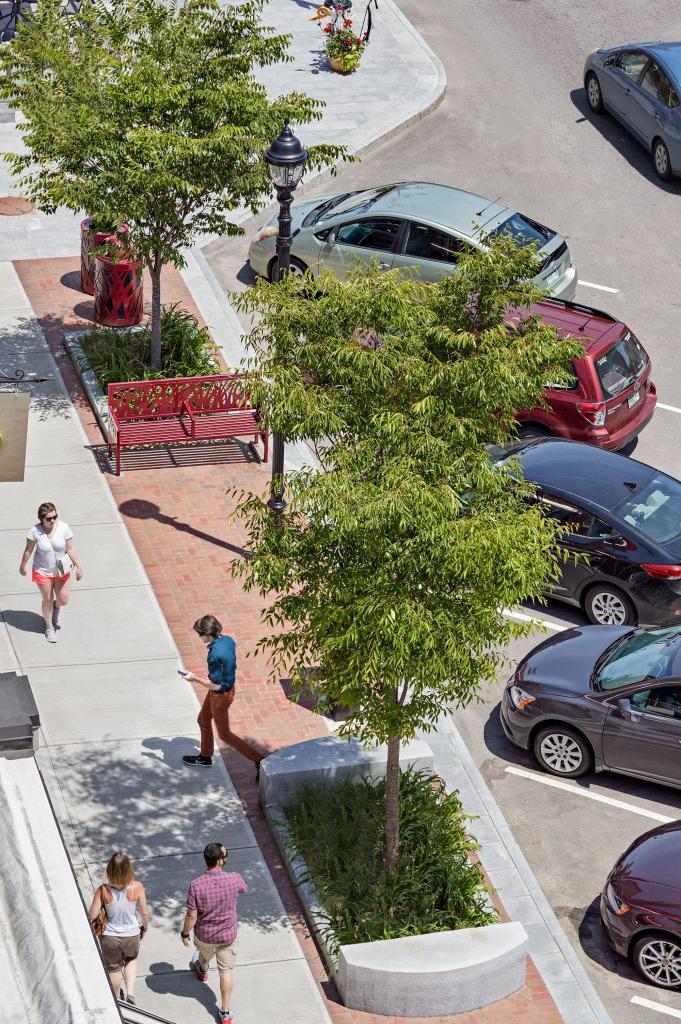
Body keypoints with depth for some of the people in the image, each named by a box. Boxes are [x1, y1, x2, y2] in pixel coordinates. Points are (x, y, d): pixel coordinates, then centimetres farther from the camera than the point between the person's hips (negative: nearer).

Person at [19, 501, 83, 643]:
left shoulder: (64, 528, -19)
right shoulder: (35, 531, -22)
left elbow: (71, 549, -10)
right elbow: (28, 550, -7)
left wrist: (78, 566, -10)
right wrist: (23, 566, 4)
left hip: (61, 571, 1)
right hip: (43, 572, -1)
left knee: (63, 600, 10)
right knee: (47, 600, 13)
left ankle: (56, 606, 49)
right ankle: (49, 627, 37)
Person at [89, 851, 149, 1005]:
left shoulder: (103, 891, -27)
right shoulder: (137, 887, -25)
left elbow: (92, 916, -17)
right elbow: (144, 913, -12)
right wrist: (144, 928, 9)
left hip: (109, 937, 0)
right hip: (131, 935, 0)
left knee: (113, 967, 27)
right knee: (131, 959, 34)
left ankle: (117, 998, 48)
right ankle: (130, 992, 22)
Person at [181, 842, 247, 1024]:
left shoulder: (196, 885, -28)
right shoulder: (234, 879, -25)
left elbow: (191, 915, -20)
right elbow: (244, 889, 1)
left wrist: (185, 933, -2)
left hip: (204, 934, 0)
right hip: (228, 935, 0)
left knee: (204, 954, 33)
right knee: (226, 970, 15)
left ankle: (202, 971, 68)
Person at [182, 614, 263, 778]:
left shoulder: (215, 654, -34)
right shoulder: (228, 640, -8)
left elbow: (216, 685, -28)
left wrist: (195, 679, -16)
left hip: (221, 696, -9)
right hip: (228, 687, 9)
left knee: (224, 735, 9)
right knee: (203, 720, 27)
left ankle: (258, 760, 11)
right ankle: (205, 757, 46)